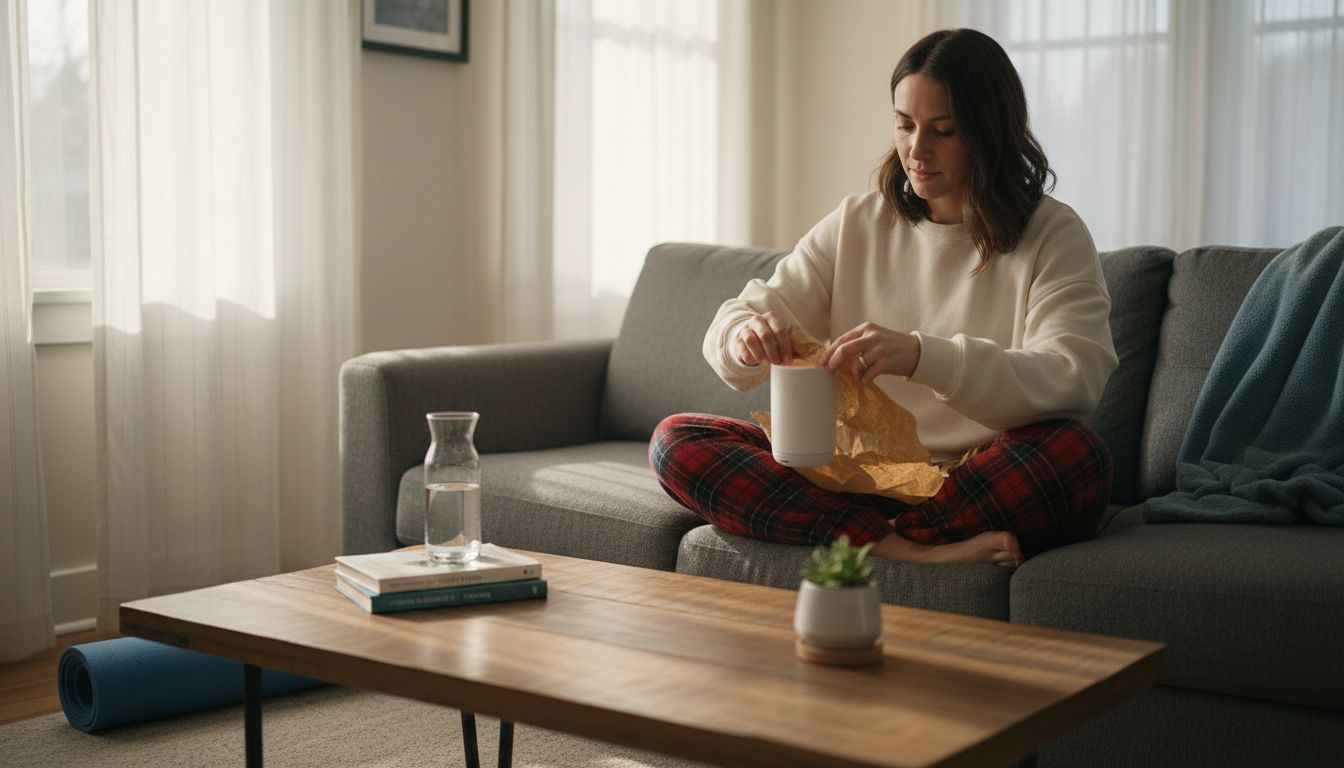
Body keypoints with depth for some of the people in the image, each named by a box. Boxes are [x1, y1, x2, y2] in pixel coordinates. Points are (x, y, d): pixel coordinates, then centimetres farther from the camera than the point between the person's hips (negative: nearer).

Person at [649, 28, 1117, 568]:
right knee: (676, 441, -16)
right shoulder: (856, 224, 12)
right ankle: (908, 550, -30)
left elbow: (1072, 379, -16)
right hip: (854, 474, 4)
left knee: (1078, 454, -35)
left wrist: (922, 356, -32)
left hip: (980, 486, -3)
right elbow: (741, 316, 8)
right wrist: (745, 337, -20)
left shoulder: (1053, 235, 1)